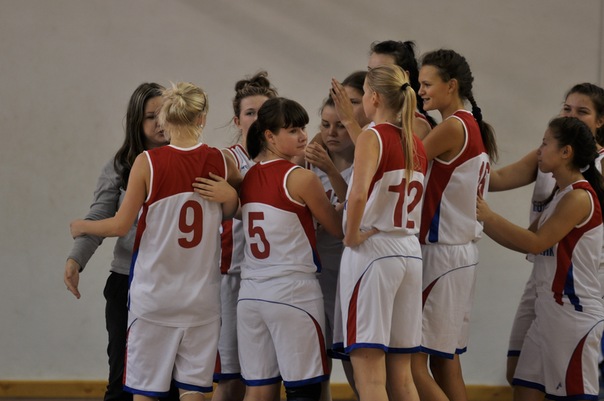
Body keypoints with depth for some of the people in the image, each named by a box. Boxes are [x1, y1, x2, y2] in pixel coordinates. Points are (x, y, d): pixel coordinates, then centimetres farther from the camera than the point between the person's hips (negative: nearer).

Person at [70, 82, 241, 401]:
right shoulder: (221, 162, -3)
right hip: (202, 297, 3)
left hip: (154, 295, -2)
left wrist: (82, 227, 9)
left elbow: (120, 226, -6)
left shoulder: (148, 162, -12)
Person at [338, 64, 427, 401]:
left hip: (372, 250, -7)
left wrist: (351, 237, -12)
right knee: (401, 374, 12)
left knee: (369, 373, -7)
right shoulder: (417, 145, 13)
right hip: (411, 252, 8)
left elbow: (358, 195, -25)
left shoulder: (372, 137, -9)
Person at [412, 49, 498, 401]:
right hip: (462, 252, 10)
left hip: (442, 253, -10)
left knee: (412, 361, -9)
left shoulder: (453, 127, -13)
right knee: (445, 360, 13)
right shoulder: (475, 128, 14)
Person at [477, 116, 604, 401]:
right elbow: (525, 243, 18)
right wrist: (482, 222, 11)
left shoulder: (580, 197, -13)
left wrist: (489, 216, -13)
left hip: (574, 313, -10)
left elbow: (536, 243, -17)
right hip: (550, 311, 10)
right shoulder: (561, 196, 17)